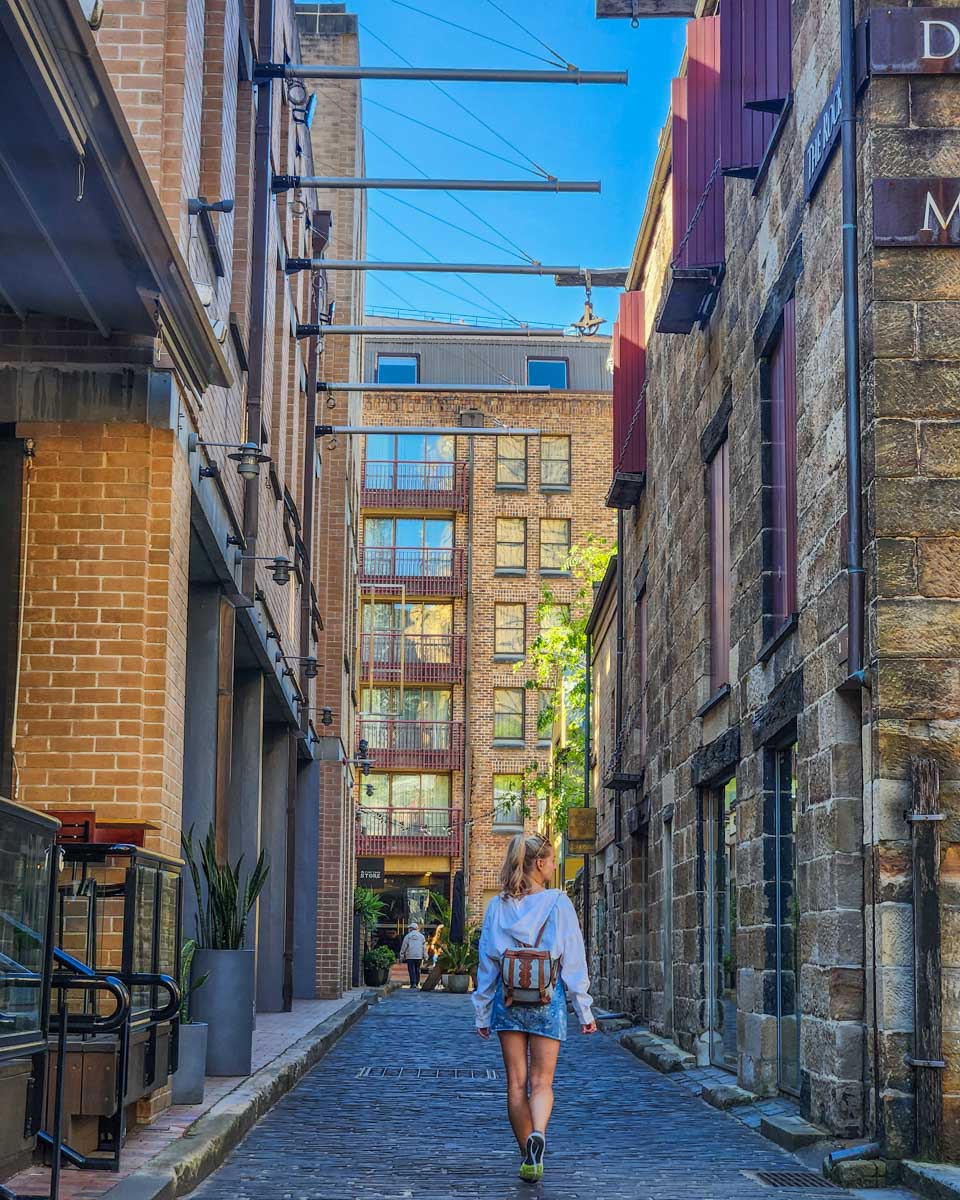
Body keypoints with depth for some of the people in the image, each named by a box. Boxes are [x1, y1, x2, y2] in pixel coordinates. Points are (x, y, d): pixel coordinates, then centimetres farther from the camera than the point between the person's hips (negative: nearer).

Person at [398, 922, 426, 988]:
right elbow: (424, 947, 8)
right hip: (419, 956, 3)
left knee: (411, 970, -3)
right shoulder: (421, 936, 8)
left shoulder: (408, 936, 1)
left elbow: (403, 947, 3)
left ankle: (413, 983, -13)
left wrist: (401, 956, 8)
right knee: (417, 970, 13)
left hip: (410, 956, -2)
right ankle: (417, 983, 17)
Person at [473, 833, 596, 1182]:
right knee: (542, 1082, 2)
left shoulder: (498, 906, 3)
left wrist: (483, 1013, 12)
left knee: (517, 1083, 9)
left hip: (508, 998, 2)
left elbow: (486, 962, 5)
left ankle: (529, 1158, 12)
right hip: (548, 999, -2)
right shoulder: (558, 903, -5)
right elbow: (573, 960, -4)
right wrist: (584, 1011, 1)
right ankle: (537, 1134, -26)